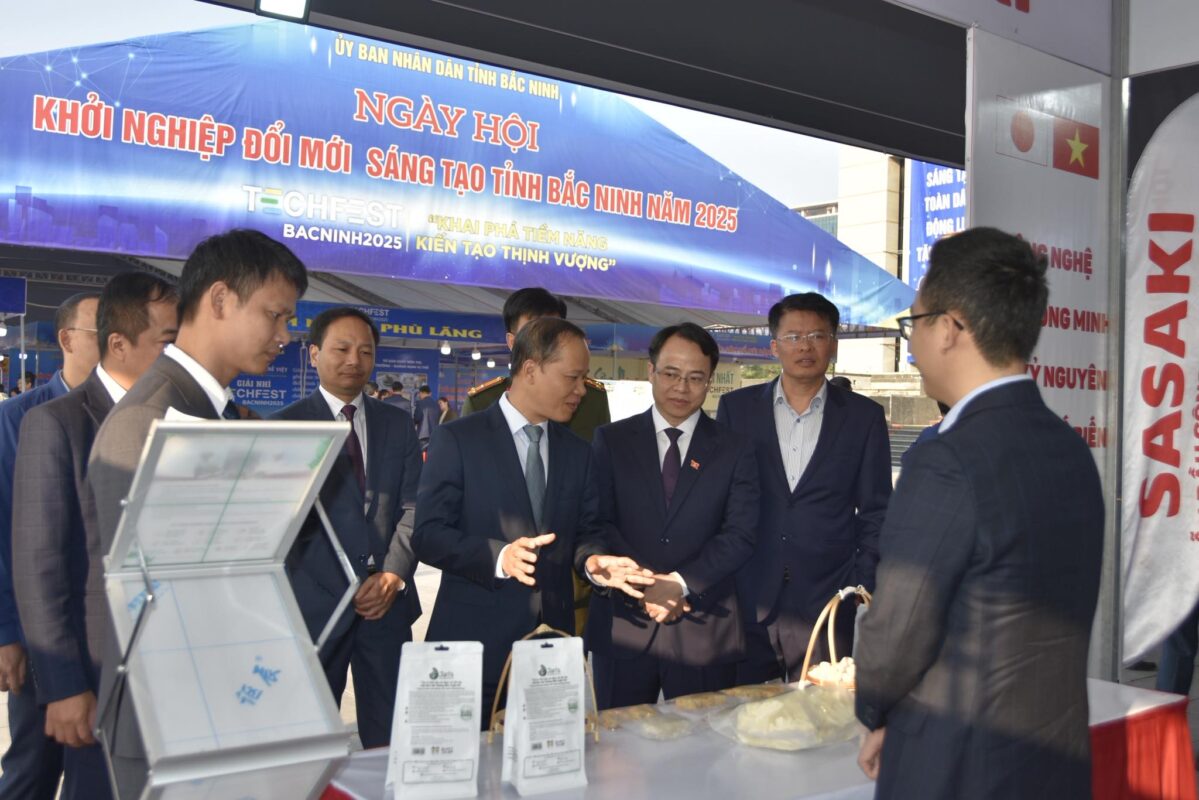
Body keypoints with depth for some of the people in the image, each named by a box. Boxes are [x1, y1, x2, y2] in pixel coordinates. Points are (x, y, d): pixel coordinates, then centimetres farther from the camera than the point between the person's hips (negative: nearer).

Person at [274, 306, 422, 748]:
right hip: (315, 600, -3)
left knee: (389, 736, 7)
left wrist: (394, 574, -7)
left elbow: (413, 507, 7)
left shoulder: (398, 424, 12)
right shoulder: (284, 426, 2)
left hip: (387, 599, 3)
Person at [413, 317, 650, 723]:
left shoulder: (577, 451, 12)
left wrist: (593, 560, -10)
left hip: (553, 639, 5)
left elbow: (586, 531, 13)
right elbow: (428, 534, -10)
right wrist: (498, 556, -25)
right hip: (476, 640, -4)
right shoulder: (457, 439, -4)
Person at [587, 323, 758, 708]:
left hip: (704, 629, 0)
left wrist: (680, 583, -14)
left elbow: (740, 535, -3)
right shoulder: (611, 441, 6)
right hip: (623, 623, 0)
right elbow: (599, 523, -1)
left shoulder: (736, 450, 6)